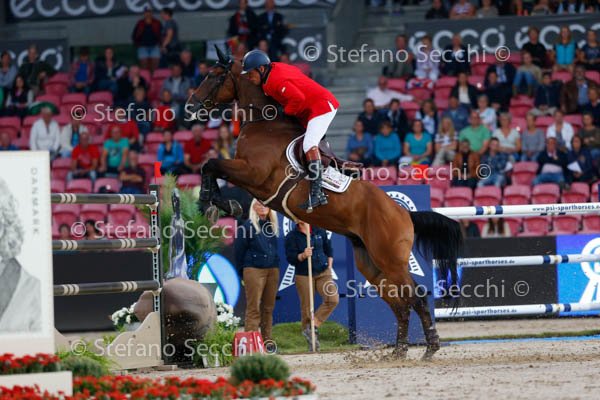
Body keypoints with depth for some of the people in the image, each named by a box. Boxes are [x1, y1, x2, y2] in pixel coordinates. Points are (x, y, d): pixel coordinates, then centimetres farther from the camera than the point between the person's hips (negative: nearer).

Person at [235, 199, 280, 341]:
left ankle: (267, 339, 11)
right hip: (254, 270, -5)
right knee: (254, 308, -8)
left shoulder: (273, 226, 14)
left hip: (272, 270, 5)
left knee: (269, 307, 6)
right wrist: (242, 272, 1)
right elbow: (239, 250, 1)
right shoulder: (248, 226, -2)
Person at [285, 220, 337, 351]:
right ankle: (312, 342, 9)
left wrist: (329, 266, 11)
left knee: (333, 299, -19)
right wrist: (303, 256, -27)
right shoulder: (292, 237, -3)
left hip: (323, 273, 3)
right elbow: (290, 258, -9)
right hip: (303, 275, -3)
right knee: (306, 307, -1)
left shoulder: (319, 231, 8)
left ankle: (313, 325, -8)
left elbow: (328, 249, 20)